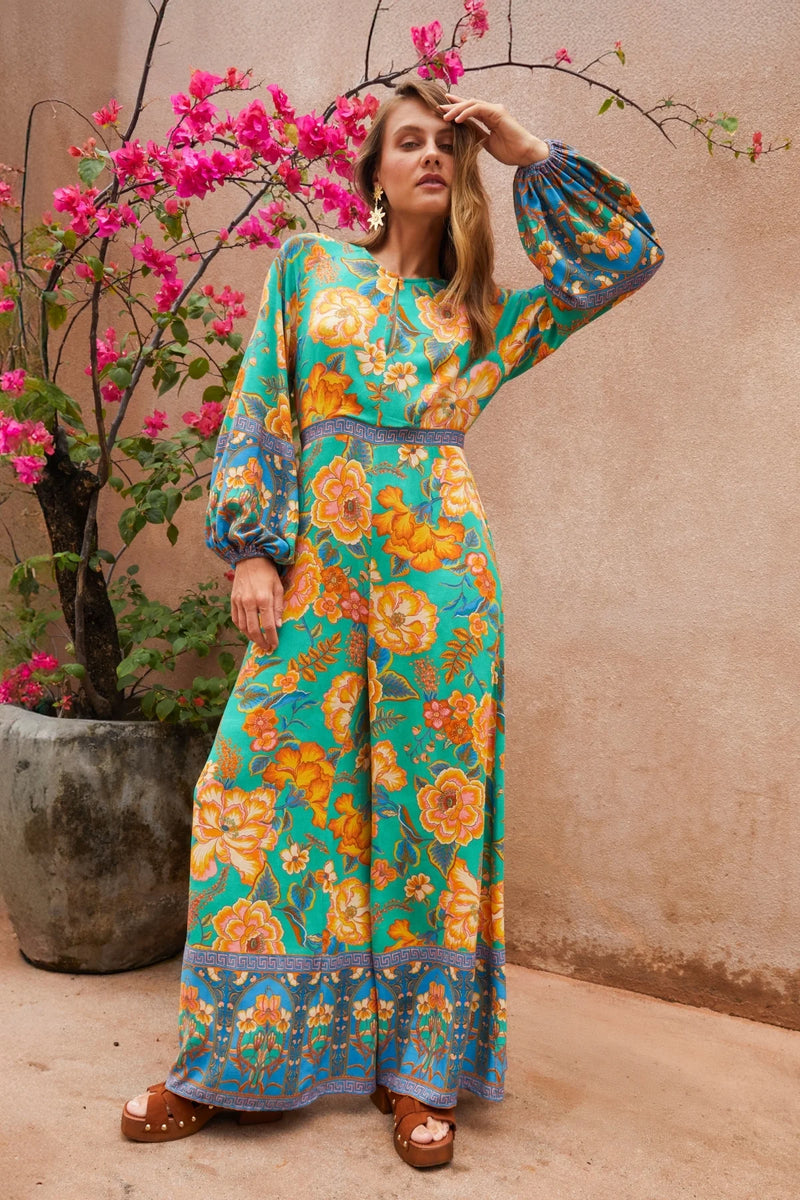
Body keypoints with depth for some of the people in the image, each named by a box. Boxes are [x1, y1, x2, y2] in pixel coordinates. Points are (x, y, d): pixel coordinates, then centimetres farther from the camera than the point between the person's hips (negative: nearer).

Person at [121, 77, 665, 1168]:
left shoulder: (480, 307, 16)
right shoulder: (307, 266, 14)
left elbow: (632, 252, 14)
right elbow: (261, 409, 5)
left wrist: (529, 156, 12)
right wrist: (252, 550, -6)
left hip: (440, 566, 1)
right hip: (320, 557, 0)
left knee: (431, 790, 0)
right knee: (275, 782, -2)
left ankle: (417, 1065, 12)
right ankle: (225, 1059, 12)